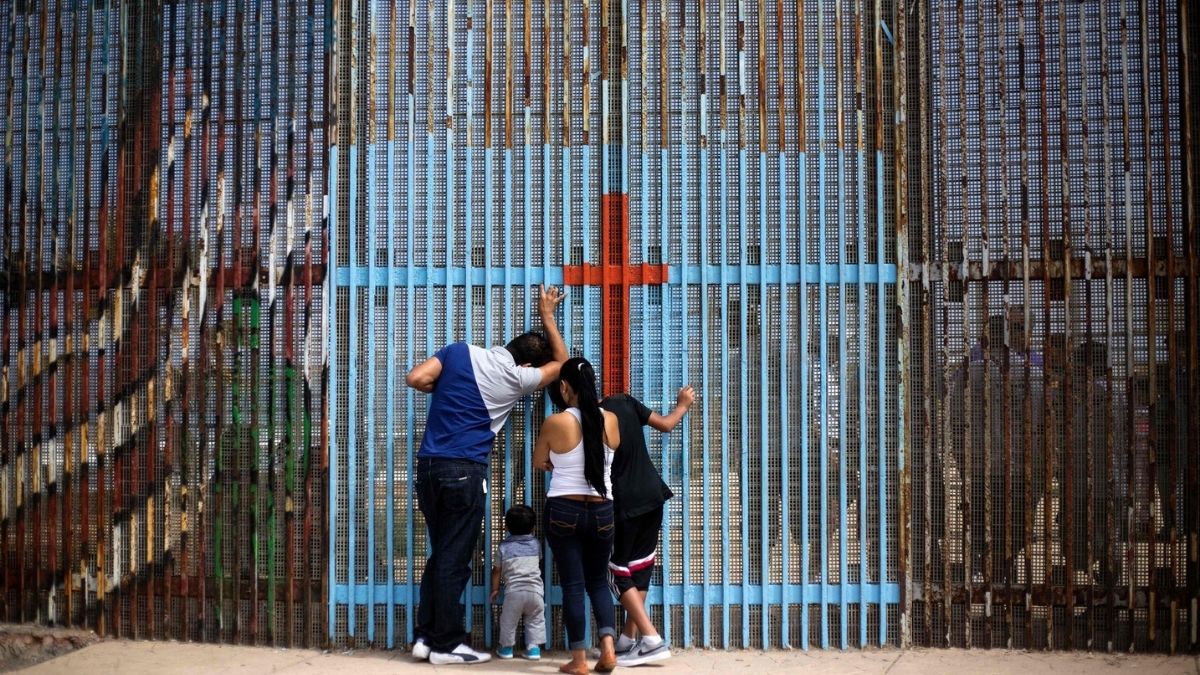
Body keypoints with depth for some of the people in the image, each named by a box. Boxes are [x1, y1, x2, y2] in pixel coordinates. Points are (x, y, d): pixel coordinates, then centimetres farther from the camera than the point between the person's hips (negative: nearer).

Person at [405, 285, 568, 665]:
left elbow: (416, 379, -1)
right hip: (464, 471, -5)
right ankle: (446, 645, 6)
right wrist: (547, 315, 23)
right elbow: (561, 361, 15)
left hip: (428, 465, 5)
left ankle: (426, 636, 17)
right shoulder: (517, 378, -1)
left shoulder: (460, 351, 6)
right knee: (454, 561, 1)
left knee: (440, 555, 15)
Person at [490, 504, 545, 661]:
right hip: (535, 589, 1)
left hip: (513, 590, -1)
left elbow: (497, 571, 11)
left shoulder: (504, 547, 7)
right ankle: (533, 647, 8)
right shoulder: (535, 544, 12)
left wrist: (495, 589, 23)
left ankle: (506, 647, 20)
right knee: (535, 620, 14)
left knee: (508, 620, 15)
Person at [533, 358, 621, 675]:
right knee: (598, 581, 15)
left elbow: (539, 463, 4)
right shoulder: (610, 420, -1)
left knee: (572, 584, 3)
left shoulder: (555, 423, -11)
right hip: (601, 512, 3)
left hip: (563, 511, -3)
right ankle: (607, 647, -2)